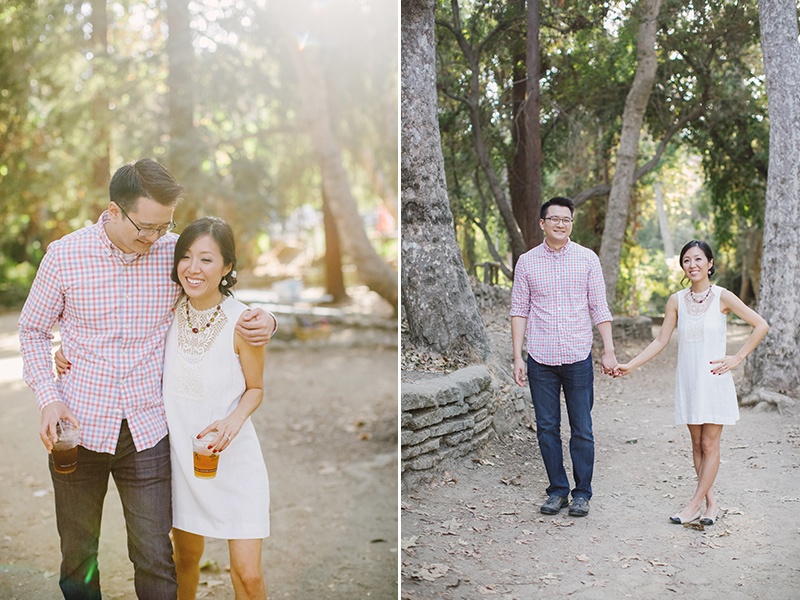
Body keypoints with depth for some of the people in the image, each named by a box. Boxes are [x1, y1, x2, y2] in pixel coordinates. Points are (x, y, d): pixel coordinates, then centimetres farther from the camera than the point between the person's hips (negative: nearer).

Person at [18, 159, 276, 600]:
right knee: (77, 553, 15)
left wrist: (263, 322, -13)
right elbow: (32, 329, 7)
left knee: (155, 560, 2)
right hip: (79, 429, 0)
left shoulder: (174, 253, -4)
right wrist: (49, 397, -7)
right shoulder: (64, 256, -6)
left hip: (147, 431, 0)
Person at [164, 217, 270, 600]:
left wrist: (235, 419, -23)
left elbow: (255, 389, -3)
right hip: (180, 453, 3)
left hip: (233, 458, -3)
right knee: (187, 557, 19)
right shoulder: (168, 312, -6)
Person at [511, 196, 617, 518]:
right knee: (547, 428, 6)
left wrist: (609, 350, 0)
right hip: (540, 359, 1)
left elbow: (599, 307, 4)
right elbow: (519, 310, 6)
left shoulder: (587, 258, 3)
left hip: (578, 358, -1)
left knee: (582, 429, 3)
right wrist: (517, 356, 0)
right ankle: (557, 490, 20)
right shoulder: (526, 262, 4)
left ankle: (582, 493, 16)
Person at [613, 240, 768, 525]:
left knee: (709, 444, -1)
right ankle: (711, 501, 17)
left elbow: (761, 325, -2)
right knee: (697, 443, 7)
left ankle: (695, 502, 5)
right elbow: (660, 341, 8)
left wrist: (737, 358, -6)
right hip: (688, 380, 3)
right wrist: (629, 365, 1)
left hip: (714, 379, -3)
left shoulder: (722, 297, -5)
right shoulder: (677, 301, 4)